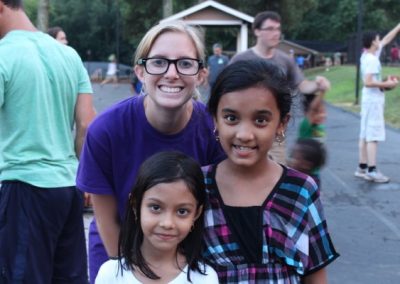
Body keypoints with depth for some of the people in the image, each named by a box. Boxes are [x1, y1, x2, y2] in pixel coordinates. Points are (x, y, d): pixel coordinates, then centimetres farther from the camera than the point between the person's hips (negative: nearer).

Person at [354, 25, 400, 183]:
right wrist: (386, 84, -17)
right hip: (373, 100, -10)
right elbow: (368, 82, -25)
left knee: (365, 135, 10)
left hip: (370, 99, 10)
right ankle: (372, 170, -9)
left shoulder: (369, 55, 10)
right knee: (373, 136, -9)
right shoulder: (371, 60, -17)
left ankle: (362, 168, 14)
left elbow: (387, 39, 22)